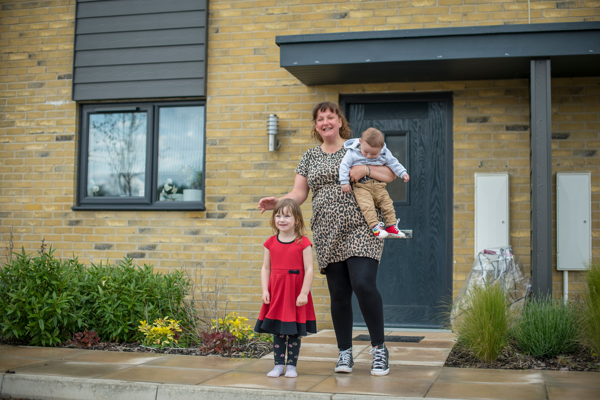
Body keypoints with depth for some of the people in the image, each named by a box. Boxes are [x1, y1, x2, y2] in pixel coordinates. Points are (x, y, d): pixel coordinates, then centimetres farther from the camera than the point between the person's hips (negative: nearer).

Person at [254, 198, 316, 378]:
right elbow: (266, 268, 8)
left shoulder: (303, 243, -6)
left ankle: (291, 366, 15)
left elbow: (308, 270, -8)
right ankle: (278, 365, 17)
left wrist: (304, 293, -13)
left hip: (296, 295, -3)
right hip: (276, 294, 3)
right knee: (277, 332, 8)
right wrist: (265, 290, -1)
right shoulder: (270, 243, 5)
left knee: (294, 332, 5)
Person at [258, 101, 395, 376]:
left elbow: (390, 174, 5)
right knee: (339, 294, 5)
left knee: (363, 284, -16)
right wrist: (277, 202, -9)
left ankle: (379, 349, -2)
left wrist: (366, 169, -13)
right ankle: (345, 353, 16)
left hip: (359, 229, -3)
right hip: (328, 235, 4)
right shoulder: (310, 157, 16)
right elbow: (298, 194, 10)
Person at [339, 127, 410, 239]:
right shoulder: (352, 153, -7)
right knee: (367, 205, -23)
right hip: (361, 186, -4)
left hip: (378, 186, 4)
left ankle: (391, 226, 8)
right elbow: (344, 165, -5)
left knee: (387, 203, -1)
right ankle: (375, 226, -23)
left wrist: (403, 173, 3)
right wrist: (344, 182, -10)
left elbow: (393, 163, 10)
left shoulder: (384, 153, 0)